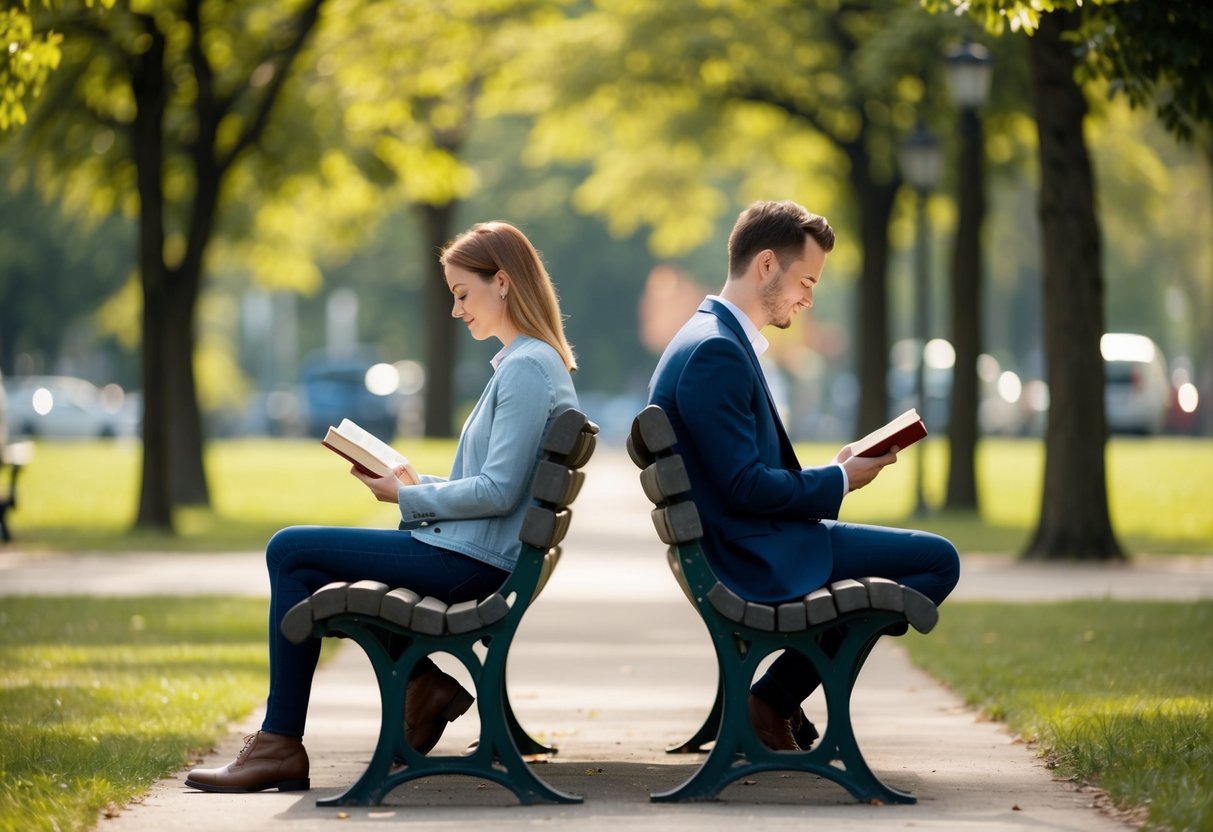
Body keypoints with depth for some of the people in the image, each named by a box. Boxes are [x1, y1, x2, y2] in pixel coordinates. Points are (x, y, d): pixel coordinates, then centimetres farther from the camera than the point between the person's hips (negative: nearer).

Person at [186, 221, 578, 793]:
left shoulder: (528, 368, -17)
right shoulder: (526, 363, 16)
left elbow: (497, 492, -23)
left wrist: (411, 497, -11)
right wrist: (416, 484, 8)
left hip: (470, 560, -11)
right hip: (471, 552, 11)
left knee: (290, 552, -9)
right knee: (298, 554, 24)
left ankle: (280, 747, -5)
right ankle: (422, 683, 13)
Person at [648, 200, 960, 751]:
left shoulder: (713, 340, 14)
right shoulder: (716, 353, -19)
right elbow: (745, 486, -24)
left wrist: (832, 474, 6)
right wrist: (839, 481, -11)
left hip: (744, 548, 11)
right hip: (755, 559, -11)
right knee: (937, 561, -10)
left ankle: (777, 698, 17)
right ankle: (774, 701, -4)